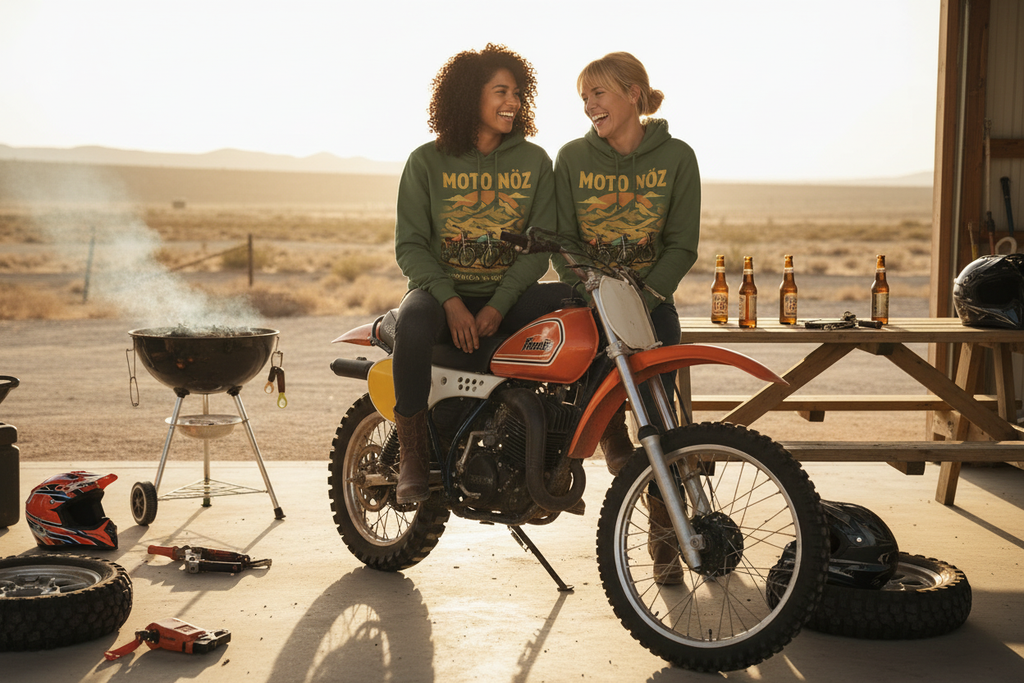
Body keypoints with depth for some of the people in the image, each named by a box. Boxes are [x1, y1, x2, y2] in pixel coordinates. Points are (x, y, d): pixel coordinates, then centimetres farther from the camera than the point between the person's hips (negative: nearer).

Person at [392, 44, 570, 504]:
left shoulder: (534, 161, 8)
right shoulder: (427, 161, 3)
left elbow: (540, 244, 1)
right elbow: (410, 244, -2)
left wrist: (499, 305, -14)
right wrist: (450, 301, -19)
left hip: (509, 294, 2)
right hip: (442, 289, -2)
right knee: (413, 324, -38)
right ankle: (411, 457, -21)